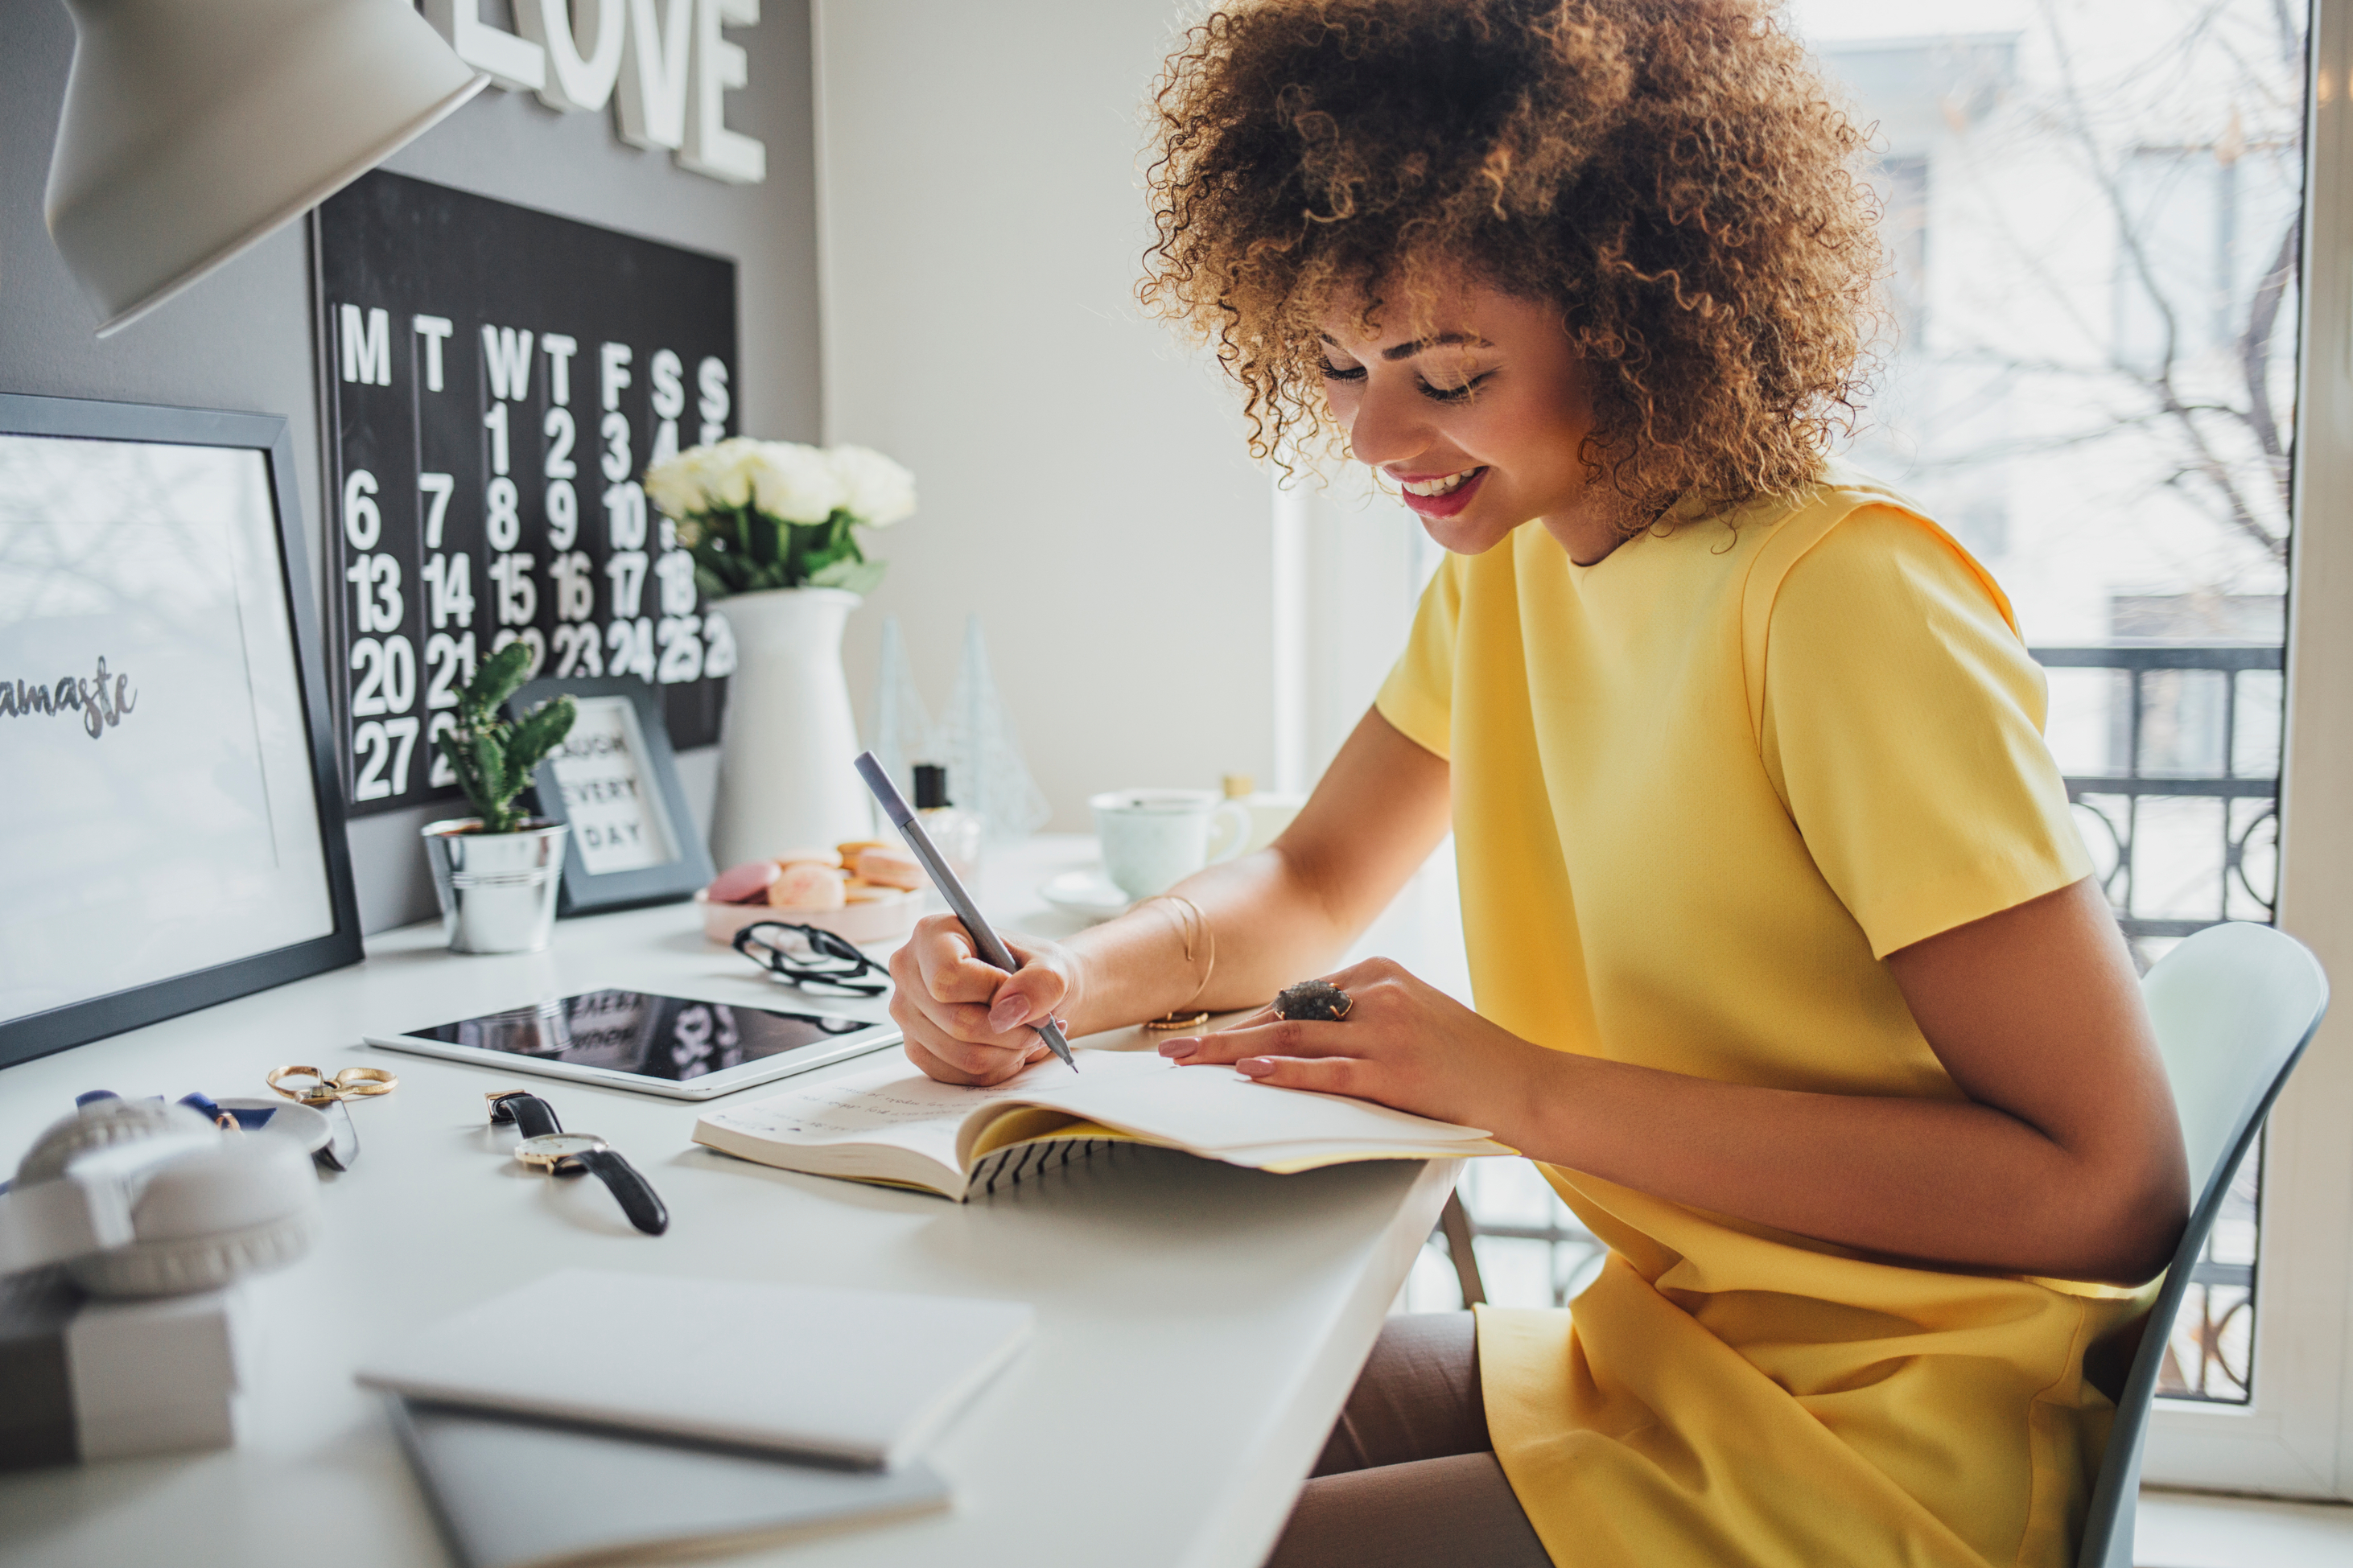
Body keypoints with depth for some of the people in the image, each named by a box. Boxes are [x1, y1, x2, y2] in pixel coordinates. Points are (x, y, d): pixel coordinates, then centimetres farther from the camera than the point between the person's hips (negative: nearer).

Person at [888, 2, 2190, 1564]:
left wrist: (1527, 1089, -24)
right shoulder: (1503, 566, 3)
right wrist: (1063, 979, -8)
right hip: (1655, 1358, 7)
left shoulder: (1839, 601, -21)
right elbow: (1311, 887, 13)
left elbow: (2113, 1185, -22)